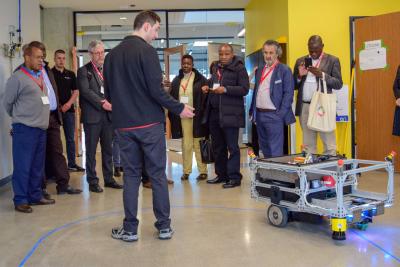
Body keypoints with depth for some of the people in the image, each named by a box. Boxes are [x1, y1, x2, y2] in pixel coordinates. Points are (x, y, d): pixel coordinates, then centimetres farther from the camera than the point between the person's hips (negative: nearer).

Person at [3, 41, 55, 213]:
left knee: (38, 166, 12)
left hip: (41, 128, 7)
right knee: (23, 166, -2)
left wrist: (41, 118, 14)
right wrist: (19, 117, 11)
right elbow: (7, 102, -1)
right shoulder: (17, 77, -7)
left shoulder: (40, 76, 13)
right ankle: (20, 200, 7)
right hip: (25, 129, -7)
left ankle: (35, 196, 23)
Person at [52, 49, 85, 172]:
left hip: (69, 110, 4)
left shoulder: (70, 74, 11)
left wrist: (69, 103, -7)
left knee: (70, 138, 9)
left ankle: (72, 163, 17)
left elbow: (75, 91, 9)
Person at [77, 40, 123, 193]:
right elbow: (86, 91, -13)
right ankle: (92, 181, 11)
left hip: (108, 114, 5)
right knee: (91, 150, 2)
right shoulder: (84, 71, -2)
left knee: (108, 149, 11)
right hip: (92, 116, -5)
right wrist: (102, 103, -18)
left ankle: (108, 179, 22)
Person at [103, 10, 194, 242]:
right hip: (150, 123, -5)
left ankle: (130, 229, 12)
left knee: (131, 175, 10)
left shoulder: (113, 54, 9)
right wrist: (179, 108, -6)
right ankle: (164, 226, 12)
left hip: (124, 125, 5)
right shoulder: (146, 51, -10)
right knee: (158, 174, 5)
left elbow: (109, 94, 14)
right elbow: (156, 90, -16)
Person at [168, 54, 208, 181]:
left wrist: (204, 115, -10)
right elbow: (172, 98, 10)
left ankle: (203, 171, 11)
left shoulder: (200, 79, -2)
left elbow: (206, 98, -3)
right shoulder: (176, 80, 9)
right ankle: (186, 171, 16)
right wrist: (172, 117, 3)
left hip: (197, 117, -3)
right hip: (183, 117, 3)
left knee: (198, 145, 2)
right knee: (186, 145, 8)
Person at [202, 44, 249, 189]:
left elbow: (244, 89, -13)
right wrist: (207, 88, 8)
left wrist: (225, 89, -21)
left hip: (230, 113, -7)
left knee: (232, 147, -3)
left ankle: (234, 177, 4)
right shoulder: (215, 68, 17)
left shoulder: (239, 68, -5)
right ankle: (221, 174, 23)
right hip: (214, 112, 7)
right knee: (218, 146, 12)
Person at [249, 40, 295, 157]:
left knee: (275, 152, -5)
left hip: (273, 115, -7)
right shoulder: (260, 70, 16)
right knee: (264, 149, 15)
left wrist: (281, 114, -15)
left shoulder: (284, 70, -5)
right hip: (259, 114, 7)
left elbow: (288, 93, -9)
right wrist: (252, 111, 11)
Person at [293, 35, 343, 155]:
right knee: (308, 145, 8)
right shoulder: (300, 61, 14)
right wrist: (299, 76, -6)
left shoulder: (332, 60, 4)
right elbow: (294, 86, 14)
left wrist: (321, 75, -15)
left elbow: (338, 84, -2)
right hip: (304, 108, 3)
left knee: (329, 146, -5)